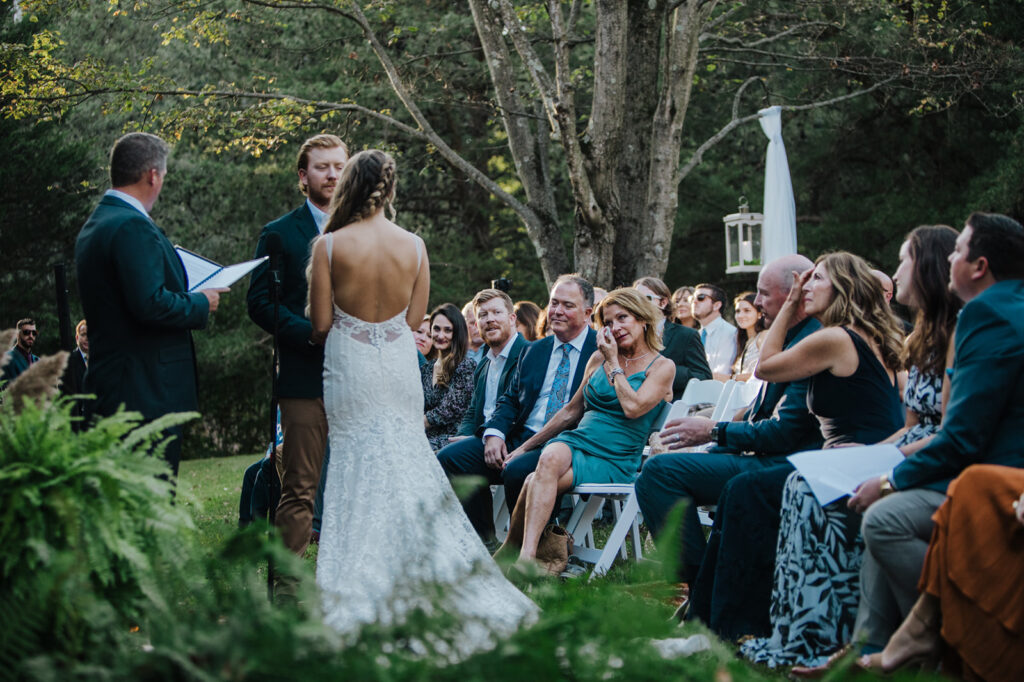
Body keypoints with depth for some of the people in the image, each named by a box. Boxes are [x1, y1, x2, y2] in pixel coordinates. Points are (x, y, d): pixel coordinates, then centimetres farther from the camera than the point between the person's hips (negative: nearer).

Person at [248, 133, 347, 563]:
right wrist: (312, 333, -15)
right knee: (300, 491, -5)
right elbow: (260, 303, -3)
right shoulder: (280, 234, 3)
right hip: (306, 379, -4)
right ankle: (286, 587, 1)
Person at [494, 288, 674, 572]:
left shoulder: (662, 366, 5)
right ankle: (525, 558, -43)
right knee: (550, 458, -37)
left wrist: (613, 362, -2)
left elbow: (633, 407, -12)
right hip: (575, 441, 3)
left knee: (536, 482, -32)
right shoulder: (599, 358, 19)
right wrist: (526, 445, 21)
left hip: (614, 461, -3)